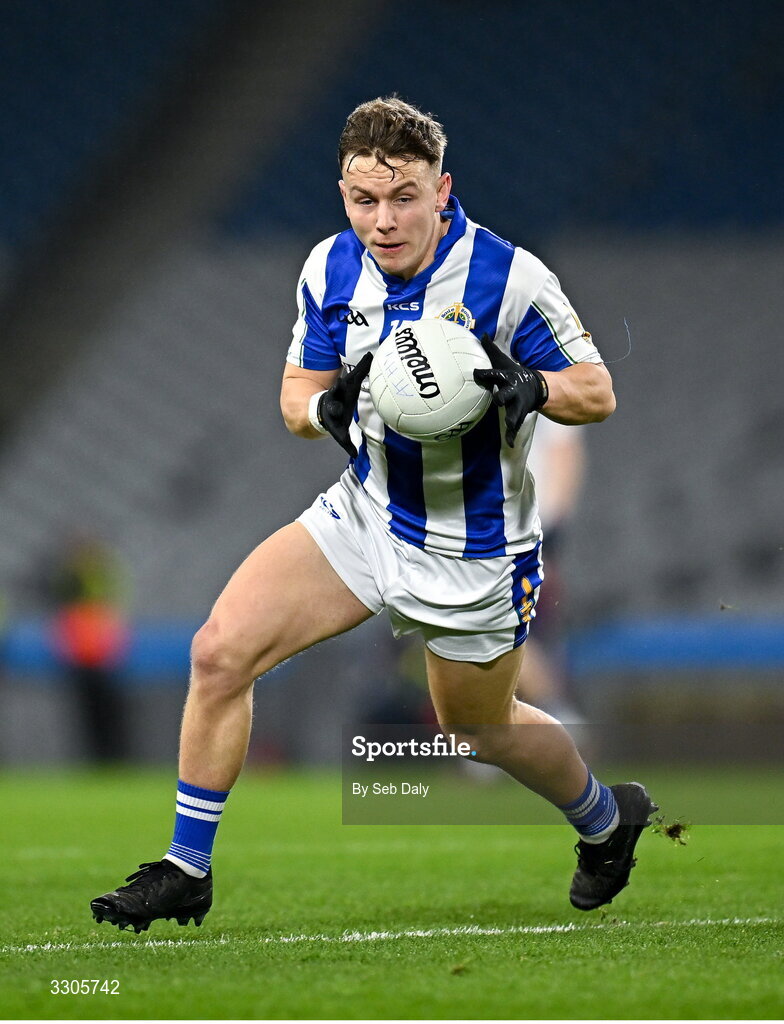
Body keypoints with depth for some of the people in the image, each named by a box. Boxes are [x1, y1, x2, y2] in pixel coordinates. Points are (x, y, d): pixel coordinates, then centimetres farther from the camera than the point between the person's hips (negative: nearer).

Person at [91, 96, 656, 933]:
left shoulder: (509, 277, -21)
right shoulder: (331, 270, -7)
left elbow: (598, 392, -11)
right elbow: (296, 393, 4)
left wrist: (530, 386, -33)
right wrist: (326, 408, -20)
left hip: (470, 550, -4)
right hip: (363, 512, 4)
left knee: (479, 729, 15)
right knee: (219, 651, -12)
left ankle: (606, 817, 46)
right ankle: (186, 872, 0)